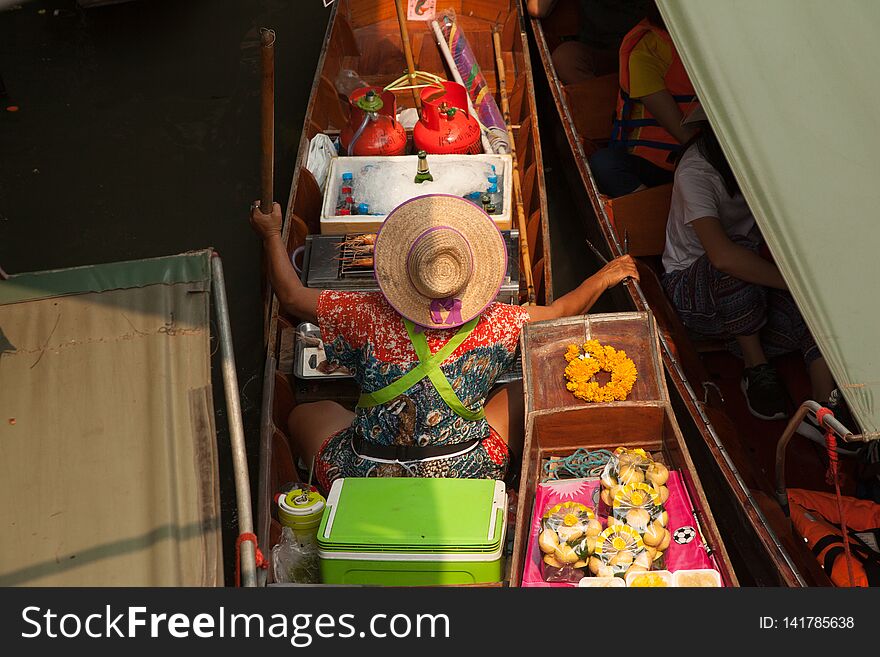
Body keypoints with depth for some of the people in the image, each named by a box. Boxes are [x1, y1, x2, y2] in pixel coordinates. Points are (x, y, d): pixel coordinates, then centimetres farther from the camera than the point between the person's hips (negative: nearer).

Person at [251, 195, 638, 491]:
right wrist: (604, 277, 20)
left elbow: (291, 297, -3)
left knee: (304, 415, 26)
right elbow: (561, 313, 2)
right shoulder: (496, 324, -14)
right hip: (464, 478, 1)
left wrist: (272, 234, 11)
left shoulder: (369, 317, -17)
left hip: (365, 481, 0)